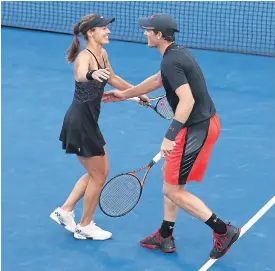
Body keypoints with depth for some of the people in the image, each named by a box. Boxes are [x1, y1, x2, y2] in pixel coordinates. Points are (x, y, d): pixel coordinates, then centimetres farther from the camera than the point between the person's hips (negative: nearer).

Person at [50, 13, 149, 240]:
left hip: (87, 121, 9)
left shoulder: (102, 54, 7)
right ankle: (84, 227, 19)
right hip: (81, 122, -9)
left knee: (99, 172, 20)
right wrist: (91, 75, -69)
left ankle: (65, 211, 27)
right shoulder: (85, 57, -21)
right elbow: (80, 75, -46)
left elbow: (112, 78, 26)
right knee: (98, 176, 4)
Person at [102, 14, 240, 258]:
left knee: (173, 190, -1)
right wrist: (124, 94, 36)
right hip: (204, 122, 10)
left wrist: (170, 136, -34)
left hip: (197, 129, -10)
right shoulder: (178, 53, 11)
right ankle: (165, 237, 28)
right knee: (168, 174, 21)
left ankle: (223, 231, 3)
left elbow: (187, 100, -31)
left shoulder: (171, 62, -20)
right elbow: (157, 80, 28)